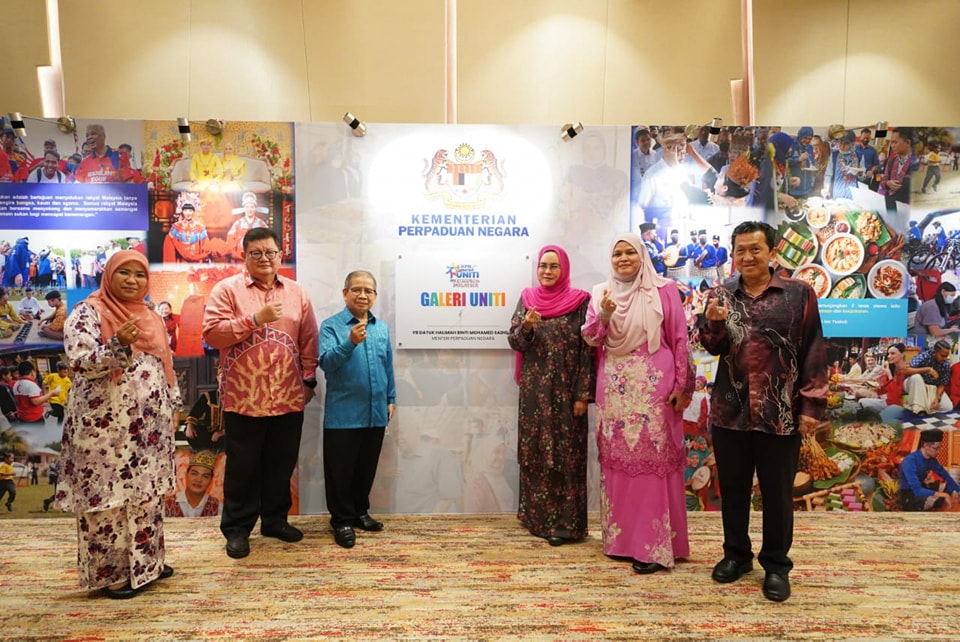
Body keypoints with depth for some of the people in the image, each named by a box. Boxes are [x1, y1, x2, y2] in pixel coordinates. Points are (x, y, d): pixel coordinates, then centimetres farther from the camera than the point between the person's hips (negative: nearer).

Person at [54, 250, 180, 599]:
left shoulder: (150, 316, 13)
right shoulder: (87, 312, -7)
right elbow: (79, 361, -18)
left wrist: (171, 405, 15)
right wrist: (118, 345, -33)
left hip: (148, 423, 7)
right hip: (106, 425, -6)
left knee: (147, 494, 14)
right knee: (106, 496, 2)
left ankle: (146, 562, 28)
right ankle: (108, 573, 17)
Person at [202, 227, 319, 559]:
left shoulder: (297, 293, 9)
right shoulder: (227, 289, -2)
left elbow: (309, 341, 10)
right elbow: (212, 333, -11)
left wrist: (309, 379, 6)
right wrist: (255, 318, -17)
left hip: (288, 397, 3)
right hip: (243, 398, -3)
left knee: (281, 463, 14)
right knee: (242, 466, 9)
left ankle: (275, 519, 31)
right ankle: (236, 528, 24)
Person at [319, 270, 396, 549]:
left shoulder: (382, 327, 8)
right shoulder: (331, 325, -7)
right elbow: (326, 362, -19)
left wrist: (390, 398, 16)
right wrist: (350, 342, -34)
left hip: (376, 412, 5)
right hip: (343, 414, -4)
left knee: (367, 468, 16)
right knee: (341, 469, 6)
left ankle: (360, 511, 33)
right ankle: (342, 520, 21)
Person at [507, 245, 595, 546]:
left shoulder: (580, 301, -4)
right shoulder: (527, 298, 6)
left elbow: (587, 350, -6)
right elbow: (514, 341, 3)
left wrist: (583, 394, -11)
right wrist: (526, 326, -19)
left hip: (566, 390, -3)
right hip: (534, 390, 3)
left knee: (566, 454, 0)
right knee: (534, 452, 8)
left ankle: (565, 523, 9)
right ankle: (538, 517, 22)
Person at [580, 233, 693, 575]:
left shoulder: (663, 290, 0)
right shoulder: (601, 292, 10)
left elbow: (680, 340, -1)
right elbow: (590, 339, 6)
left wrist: (682, 385, -4)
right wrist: (603, 314, -12)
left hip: (654, 385, -3)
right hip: (614, 387, 4)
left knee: (654, 458, -2)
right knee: (616, 457, 8)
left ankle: (655, 545, 7)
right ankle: (621, 537, 21)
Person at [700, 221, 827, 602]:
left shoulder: (799, 294, -2)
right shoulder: (721, 295, 6)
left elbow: (813, 353, -2)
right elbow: (713, 349, 5)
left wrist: (811, 405, -6)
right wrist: (714, 324, -16)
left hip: (780, 413, -2)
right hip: (730, 410, 3)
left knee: (777, 491, 9)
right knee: (732, 487, 14)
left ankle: (776, 564, 26)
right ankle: (736, 553, 31)